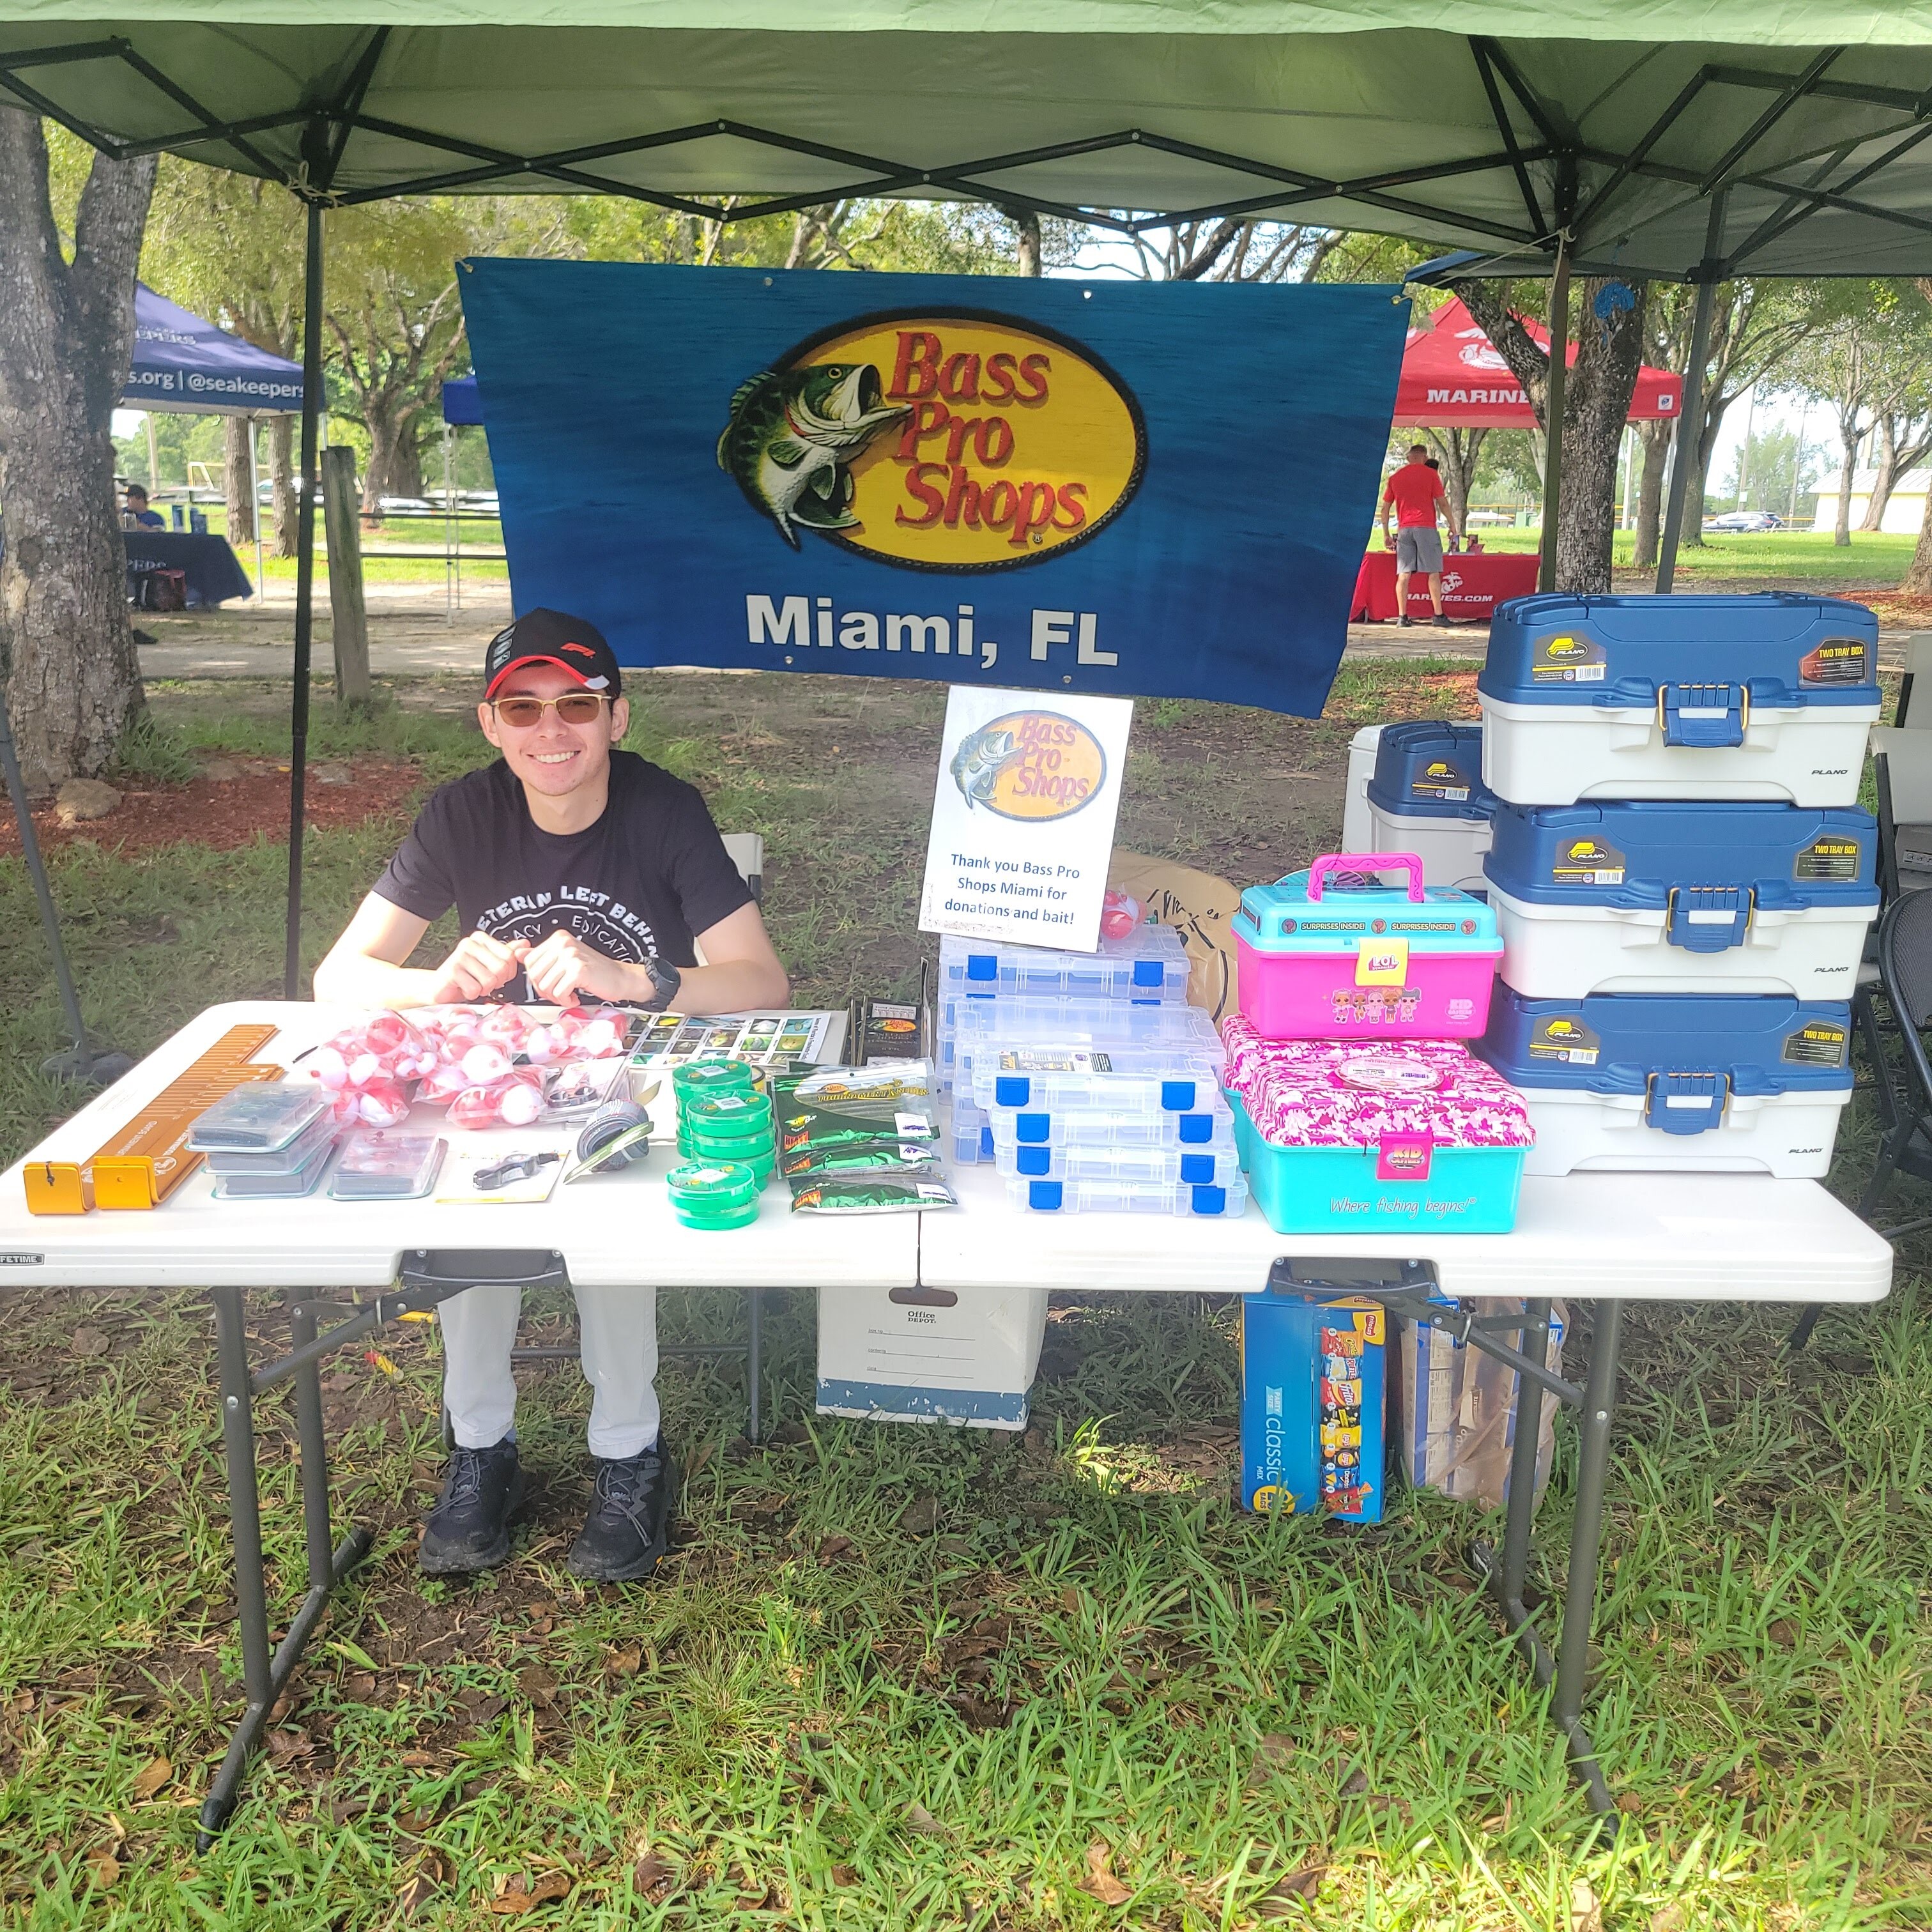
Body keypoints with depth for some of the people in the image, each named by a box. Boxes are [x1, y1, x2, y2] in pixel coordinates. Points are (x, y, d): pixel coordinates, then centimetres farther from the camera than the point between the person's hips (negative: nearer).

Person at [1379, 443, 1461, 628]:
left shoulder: (1395, 477, 12)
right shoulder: (1431, 474, 2)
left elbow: (1385, 509, 11)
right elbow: (1443, 502, 0)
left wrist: (1386, 535, 17)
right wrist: (1453, 527, 6)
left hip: (1404, 530, 3)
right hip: (1426, 528, -3)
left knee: (1404, 574, 1)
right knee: (1433, 573, -1)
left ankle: (1402, 616, -3)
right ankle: (1438, 615, -2)